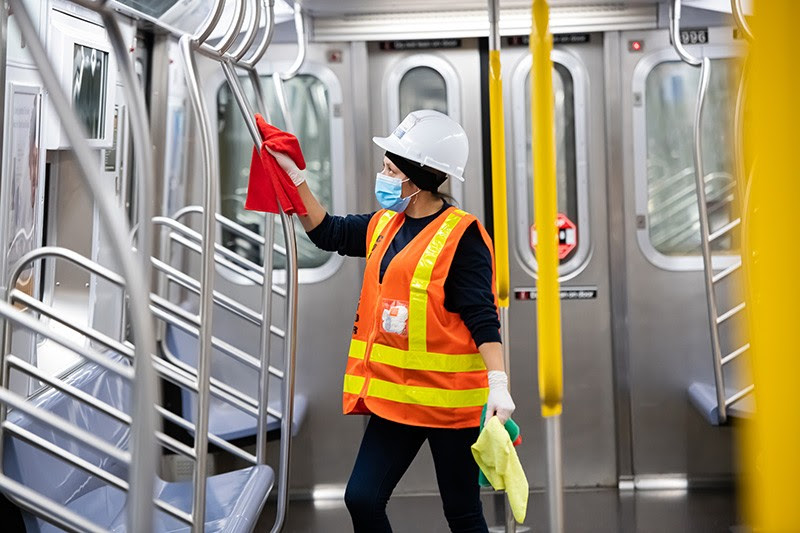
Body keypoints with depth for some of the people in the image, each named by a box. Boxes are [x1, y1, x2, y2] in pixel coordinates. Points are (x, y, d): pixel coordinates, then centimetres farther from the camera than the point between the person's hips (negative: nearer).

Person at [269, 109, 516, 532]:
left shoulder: (461, 236, -13)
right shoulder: (384, 225, 9)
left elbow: (482, 319, -16)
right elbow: (326, 232, 21)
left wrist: (498, 385, -25)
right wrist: (294, 175, 13)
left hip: (448, 399, -7)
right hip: (396, 396, 7)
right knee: (361, 498, 5)